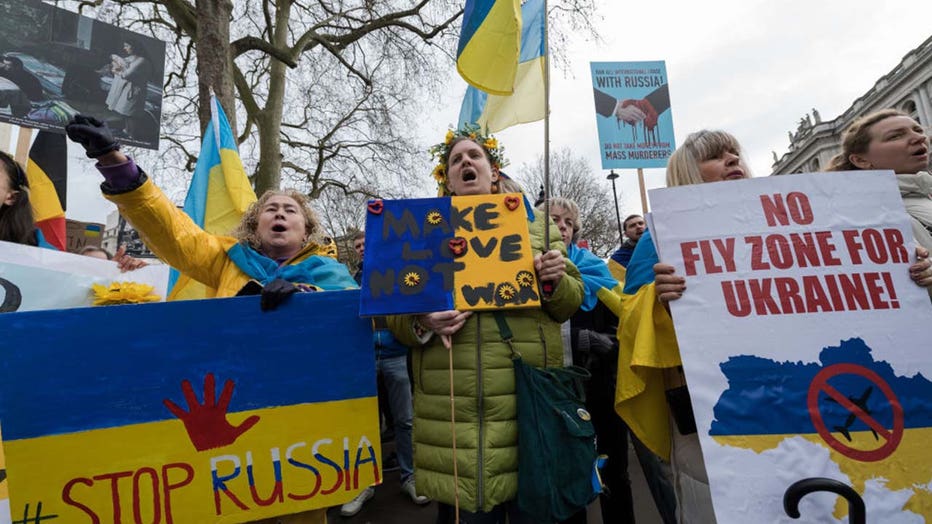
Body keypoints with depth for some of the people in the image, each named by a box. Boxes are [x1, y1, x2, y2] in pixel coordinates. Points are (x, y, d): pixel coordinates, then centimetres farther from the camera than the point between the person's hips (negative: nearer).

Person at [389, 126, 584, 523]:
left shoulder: (533, 224, 11)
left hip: (529, 393, 1)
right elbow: (392, 310, 7)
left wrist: (556, 281, -9)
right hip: (452, 402, 0)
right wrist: (421, 323, -14)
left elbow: (569, 304, 12)